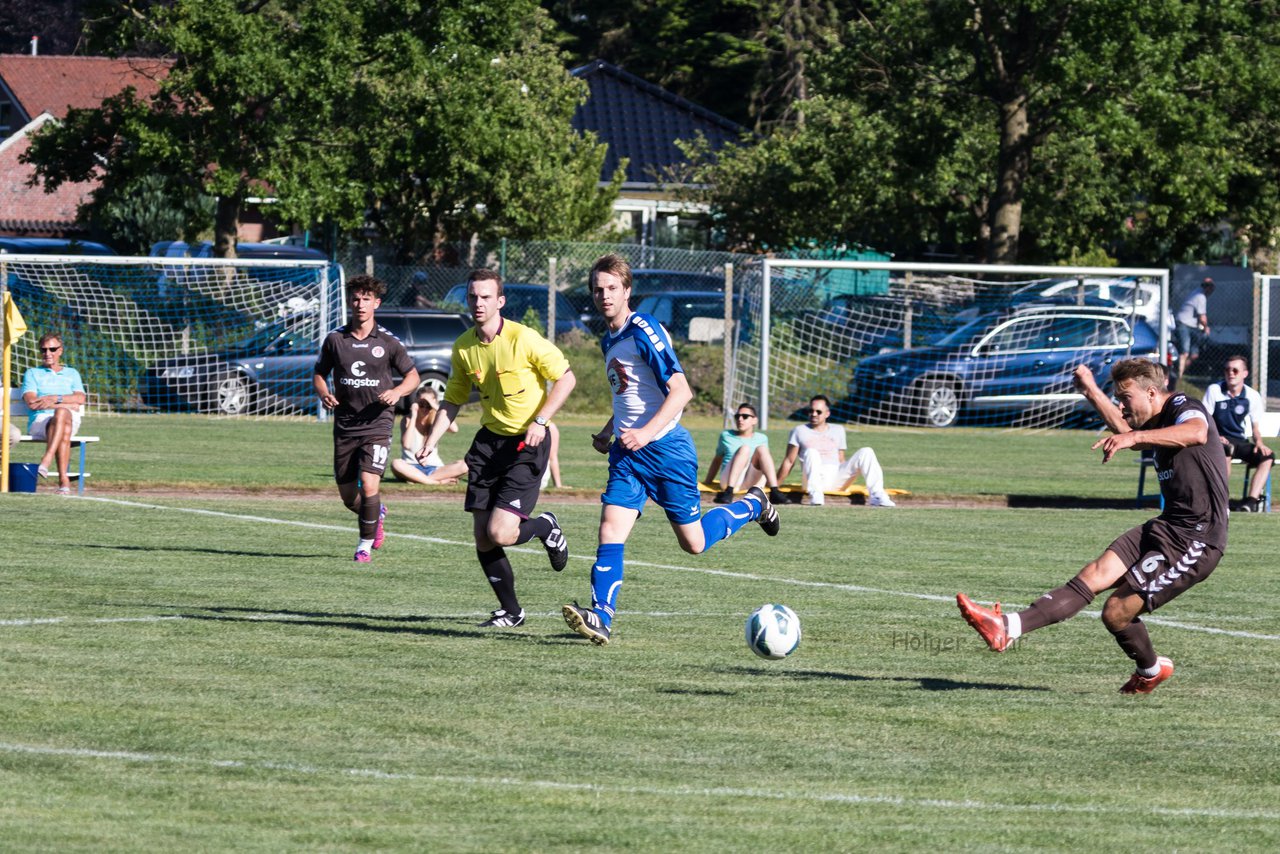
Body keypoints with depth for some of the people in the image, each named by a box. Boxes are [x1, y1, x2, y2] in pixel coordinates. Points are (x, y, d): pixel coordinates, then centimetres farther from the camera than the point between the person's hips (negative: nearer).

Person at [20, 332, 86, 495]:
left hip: (71, 420, 1)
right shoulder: (32, 373, 21)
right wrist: (67, 404, -3)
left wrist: (56, 399, -9)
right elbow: (32, 402, 2)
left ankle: (46, 460, -55)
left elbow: (80, 399, 7)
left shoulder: (72, 373, 26)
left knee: (62, 414, -40)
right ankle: (64, 479, -54)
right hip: (39, 421, -1)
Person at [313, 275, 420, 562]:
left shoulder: (387, 342, 0)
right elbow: (319, 374, 15)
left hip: (377, 423, -3)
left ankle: (366, 544, -1)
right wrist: (324, 394, -7)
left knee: (369, 485, -19)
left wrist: (397, 392, -13)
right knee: (348, 496, 7)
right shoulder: (335, 339, 4)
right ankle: (377, 514, 42)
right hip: (345, 427, 3)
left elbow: (412, 375, 8)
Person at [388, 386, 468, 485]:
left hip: (433, 468, 2)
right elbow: (406, 444, -20)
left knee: (463, 465, -25)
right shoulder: (407, 420, -1)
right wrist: (413, 416, -16)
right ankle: (438, 481, -34)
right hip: (412, 468, -2)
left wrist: (437, 408, -16)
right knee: (396, 464, -37)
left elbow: (454, 429, -16)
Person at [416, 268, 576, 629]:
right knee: (482, 538, 1)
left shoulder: (524, 339, -15)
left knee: (499, 533, -15)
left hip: (527, 442, -6)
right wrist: (430, 443, 3)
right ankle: (510, 611, 18)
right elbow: (453, 400, 14)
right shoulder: (463, 347, 3)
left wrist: (540, 421, -17)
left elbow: (566, 378, -9)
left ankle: (545, 527, 19)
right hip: (489, 440, 6)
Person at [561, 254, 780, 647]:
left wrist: (646, 433, -27)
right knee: (610, 531, -12)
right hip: (627, 452, 7)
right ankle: (601, 618, -19)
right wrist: (608, 432, 17)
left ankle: (754, 504, 30)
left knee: (694, 542, 5)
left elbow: (680, 391, -19)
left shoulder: (643, 331, -14)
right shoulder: (609, 340, 13)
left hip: (666, 448, -7)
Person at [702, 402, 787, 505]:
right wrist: (707, 482, 22)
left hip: (753, 482, 1)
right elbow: (717, 460, 23)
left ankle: (774, 493, -39)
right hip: (728, 481, -1)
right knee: (744, 448, -27)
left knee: (761, 448, -23)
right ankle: (728, 492, -46)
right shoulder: (726, 436, 17)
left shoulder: (761, 439, 19)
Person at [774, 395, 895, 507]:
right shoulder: (800, 431, 11)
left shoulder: (838, 430, 21)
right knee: (811, 452, -32)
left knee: (866, 452, -12)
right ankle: (815, 496, -44)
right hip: (816, 479, -3)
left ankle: (876, 496, -24)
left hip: (837, 478, 3)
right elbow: (789, 461, 6)